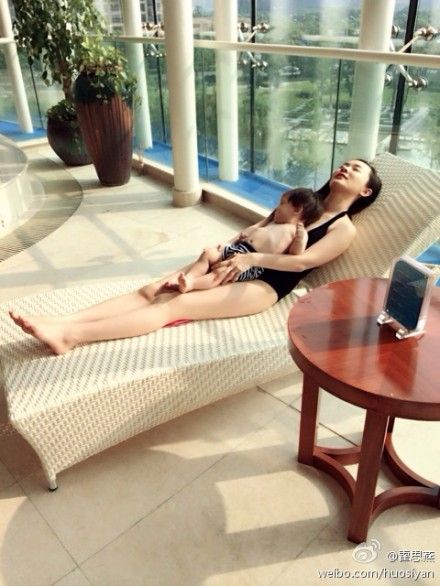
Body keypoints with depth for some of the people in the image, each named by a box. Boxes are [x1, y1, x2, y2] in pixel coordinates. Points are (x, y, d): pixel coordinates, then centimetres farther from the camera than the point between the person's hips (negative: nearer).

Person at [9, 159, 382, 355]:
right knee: (152, 291, -15)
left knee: (175, 305, -26)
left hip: (264, 285, -7)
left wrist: (252, 258, -21)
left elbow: (303, 261, -13)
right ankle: (59, 324, -25)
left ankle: (69, 336, -36)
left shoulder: (344, 229, 4)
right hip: (239, 263, 7)